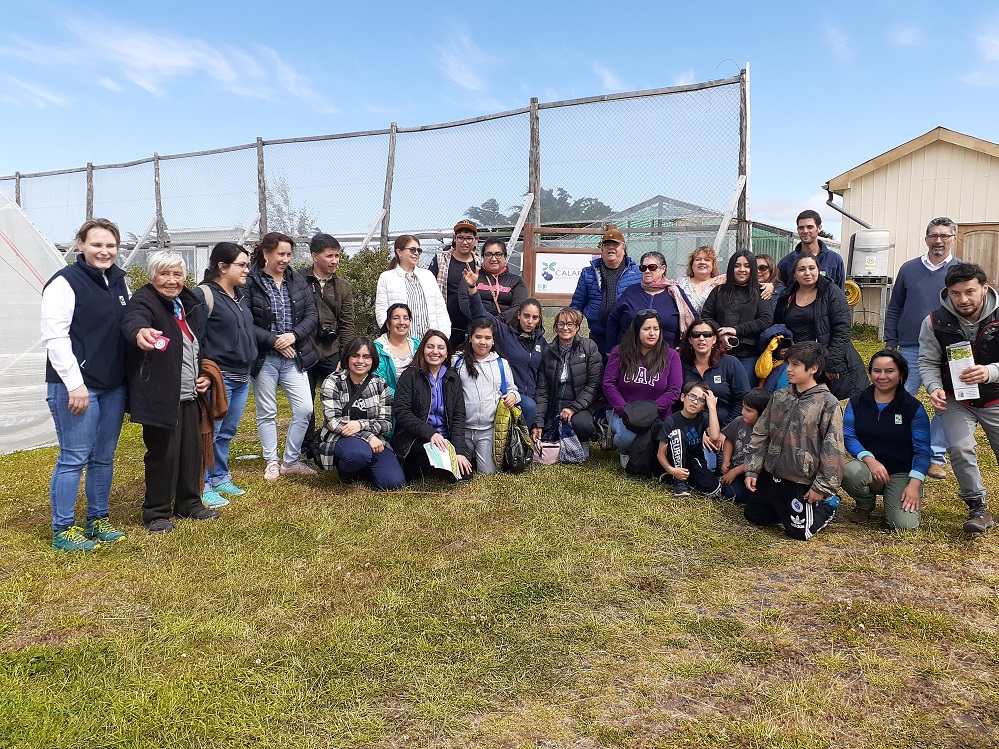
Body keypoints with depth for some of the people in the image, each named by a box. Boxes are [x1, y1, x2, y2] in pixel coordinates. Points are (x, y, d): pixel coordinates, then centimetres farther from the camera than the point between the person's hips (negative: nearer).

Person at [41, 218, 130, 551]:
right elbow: (55, 337, -15)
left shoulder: (118, 281, 13)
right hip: (76, 386, -7)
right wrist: (74, 383, -18)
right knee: (74, 458, -3)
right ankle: (62, 531, 8)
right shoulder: (65, 282, -9)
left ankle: (98, 520, 25)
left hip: (113, 386, 7)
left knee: (104, 457, 13)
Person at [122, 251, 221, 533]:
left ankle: (188, 503, 30)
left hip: (189, 394, 8)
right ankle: (156, 513, 13)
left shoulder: (191, 303, 14)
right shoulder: (144, 300, -10)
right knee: (163, 454, -3)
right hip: (160, 396, -7)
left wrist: (205, 373, 12)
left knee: (192, 450, 13)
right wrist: (140, 332, -58)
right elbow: (133, 320, -35)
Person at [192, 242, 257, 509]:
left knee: (227, 433, 16)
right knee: (210, 433, -1)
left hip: (242, 376, 8)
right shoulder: (204, 294, -12)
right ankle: (203, 487, 10)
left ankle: (220, 478, 28)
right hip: (218, 377, -8)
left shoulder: (242, 294, 14)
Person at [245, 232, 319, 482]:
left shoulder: (298, 281, 8)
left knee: (305, 409, -1)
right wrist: (273, 341, -17)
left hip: (295, 356, 4)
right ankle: (271, 462, 22)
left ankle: (290, 461, 15)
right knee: (266, 413, 7)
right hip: (264, 358, -4)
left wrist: (294, 335, -11)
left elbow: (312, 315, 5)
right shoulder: (250, 283, -8)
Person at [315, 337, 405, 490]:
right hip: (340, 438, -3)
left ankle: (360, 467, 10)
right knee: (360, 453, -39)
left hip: (374, 440, 3)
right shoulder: (332, 383, -2)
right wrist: (367, 437, -22)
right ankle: (345, 471, -3)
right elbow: (332, 421, -12)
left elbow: (387, 423, 0)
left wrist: (361, 424, -21)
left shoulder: (381, 385, 6)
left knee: (394, 482, -20)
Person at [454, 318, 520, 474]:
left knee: (488, 472, -3)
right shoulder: (458, 362, 3)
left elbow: (512, 388, 17)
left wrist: (513, 395, -7)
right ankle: (469, 455, 36)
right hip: (463, 428, 0)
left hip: (489, 428, 1)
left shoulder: (501, 364, 9)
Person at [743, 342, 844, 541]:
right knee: (754, 517, 15)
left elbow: (832, 449, -14)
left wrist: (822, 487, -13)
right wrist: (752, 470, 3)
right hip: (769, 475, 6)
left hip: (800, 482, -6)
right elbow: (760, 435, 7)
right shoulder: (779, 397, 2)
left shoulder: (828, 403, -14)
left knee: (799, 532, 2)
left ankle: (828, 505, 26)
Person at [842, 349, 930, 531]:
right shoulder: (857, 402, 4)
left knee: (905, 524, -24)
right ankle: (865, 506, 1)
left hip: (902, 474, -1)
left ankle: (893, 499, 16)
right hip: (867, 467, 2)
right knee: (850, 472, -35)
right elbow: (848, 436, -4)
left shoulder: (914, 408, -1)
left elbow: (922, 450, -4)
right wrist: (869, 459, -23)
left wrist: (914, 485, -16)